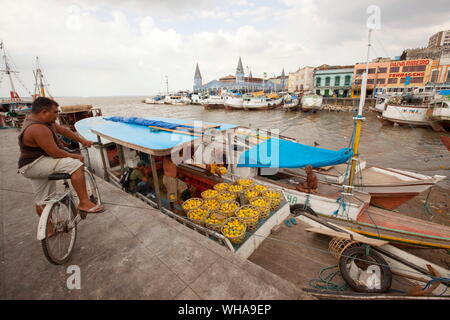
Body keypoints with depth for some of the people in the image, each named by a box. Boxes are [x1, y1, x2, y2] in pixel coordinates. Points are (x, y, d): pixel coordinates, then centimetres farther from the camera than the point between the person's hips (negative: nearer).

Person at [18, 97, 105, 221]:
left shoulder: (38, 118, 6)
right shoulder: (38, 129, -25)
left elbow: (62, 130, 13)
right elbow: (55, 152, -26)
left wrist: (82, 141, 13)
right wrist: (75, 156, -12)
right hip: (33, 165, -10)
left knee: (42, 202, 20)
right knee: (76, 164, -28)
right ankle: (84, 203, -28)